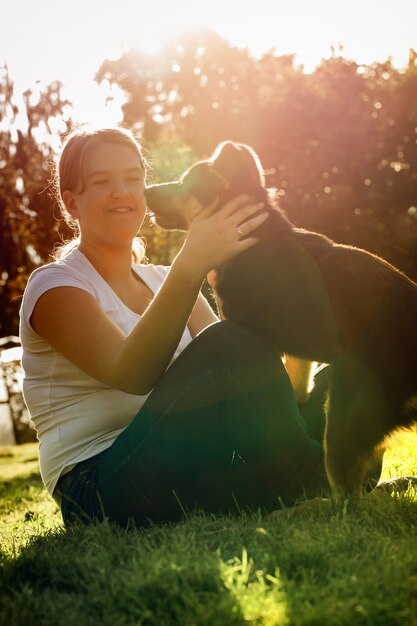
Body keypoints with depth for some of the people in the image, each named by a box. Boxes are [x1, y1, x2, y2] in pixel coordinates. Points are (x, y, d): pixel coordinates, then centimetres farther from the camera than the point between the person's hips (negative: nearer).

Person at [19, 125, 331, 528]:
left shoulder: (160, 280, 16)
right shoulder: (55, 285, -4)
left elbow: (231, 365, 2)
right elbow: (130, 373, -24)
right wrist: (190, 266, -34)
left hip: (176, 471, 6)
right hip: (101, 491, -6)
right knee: (227, 345, -27)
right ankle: (312, 487, -16)